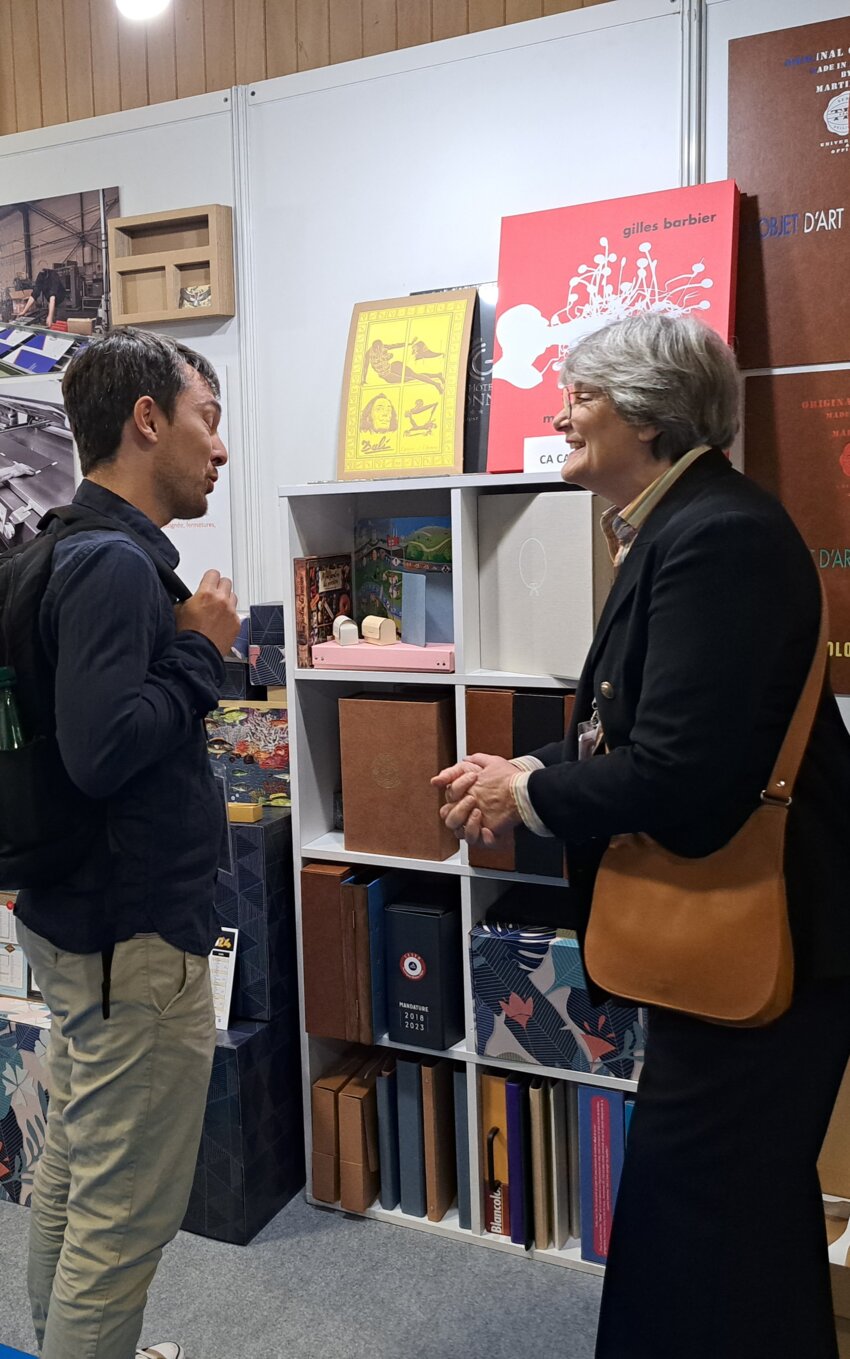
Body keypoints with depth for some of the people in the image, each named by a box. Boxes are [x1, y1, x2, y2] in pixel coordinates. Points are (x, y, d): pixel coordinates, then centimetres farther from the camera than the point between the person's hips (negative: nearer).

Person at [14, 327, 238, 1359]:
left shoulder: (80, 553, 10)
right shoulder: (115, 564, -20)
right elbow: (103, 750, -29)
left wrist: (188, 645, 4)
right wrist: (202, 650, -17)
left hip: (75, 918, 11)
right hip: (135, 936, -11)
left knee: (71, 1176, 24)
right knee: (126, 1216, 4)